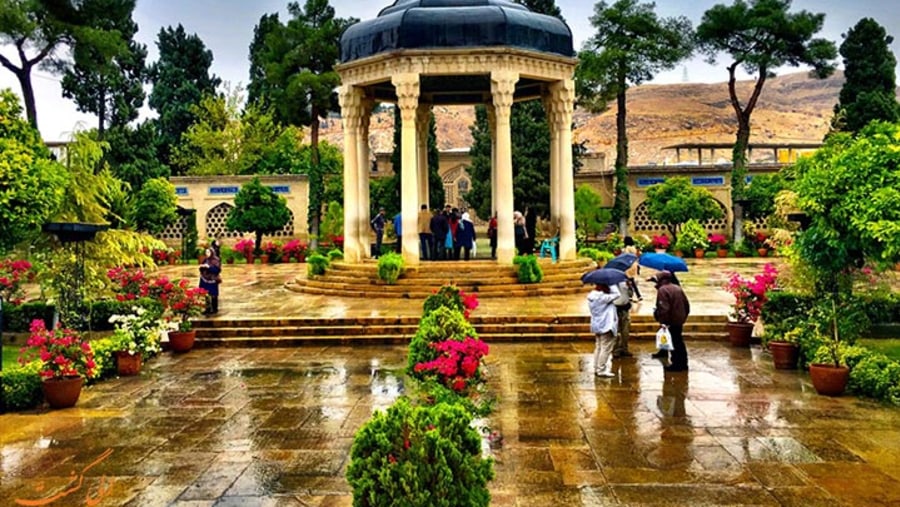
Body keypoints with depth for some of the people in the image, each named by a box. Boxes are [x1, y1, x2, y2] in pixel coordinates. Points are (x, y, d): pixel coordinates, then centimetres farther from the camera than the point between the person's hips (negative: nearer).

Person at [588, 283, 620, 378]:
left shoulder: (592, 296, 7)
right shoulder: (601, 297, -22)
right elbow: (616, 294, -18)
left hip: (597, 326, 10)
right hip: (606, 326, -10)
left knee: (598, 347, 16)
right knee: (606, 348, -4)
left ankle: (596, 369, 22)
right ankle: (601, 370, -2)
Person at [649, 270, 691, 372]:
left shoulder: (662, 290, -15)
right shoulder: (678, 288, 12)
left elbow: (664, 308, -23)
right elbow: (686, 304, 15)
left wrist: (663, 321, -19)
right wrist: (683, 316, 22)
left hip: (670, 322, -9)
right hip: (679, 320, 9)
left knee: (674, 343, -1)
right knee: (679, 342, 16)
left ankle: (677, 364, 3)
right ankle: (683, 363, 23)